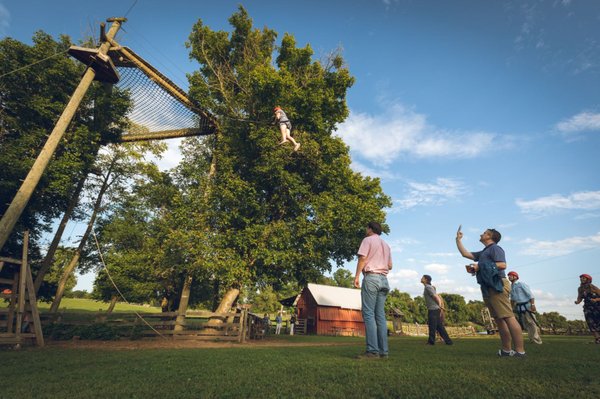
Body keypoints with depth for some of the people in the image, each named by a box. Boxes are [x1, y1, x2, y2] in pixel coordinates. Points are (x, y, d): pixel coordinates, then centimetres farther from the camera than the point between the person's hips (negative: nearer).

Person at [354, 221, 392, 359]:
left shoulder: (368, 240, 1)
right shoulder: (386, 244, 22)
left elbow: (362, 258, -10)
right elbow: (390, 266, 21)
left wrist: (357, 276, -11)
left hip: (371, 277, -7)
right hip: (383, 279, 7)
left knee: (368, 314, -9)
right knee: (380, 315, 6)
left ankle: (372, 350, -14)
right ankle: (383, 350, 5)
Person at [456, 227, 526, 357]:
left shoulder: (495, 248, 0)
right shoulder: (483, 253, 26)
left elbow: (502, 265, -14)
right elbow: (465, 254, 28)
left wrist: (480, 267, -12)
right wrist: (458, 239, 27)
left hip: (496, 286, -9)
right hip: (488, 288, 9)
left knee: (508, 317, -11)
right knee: (499, 319, 8)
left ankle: (520, 351, -11)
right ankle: (507, 350, 11)